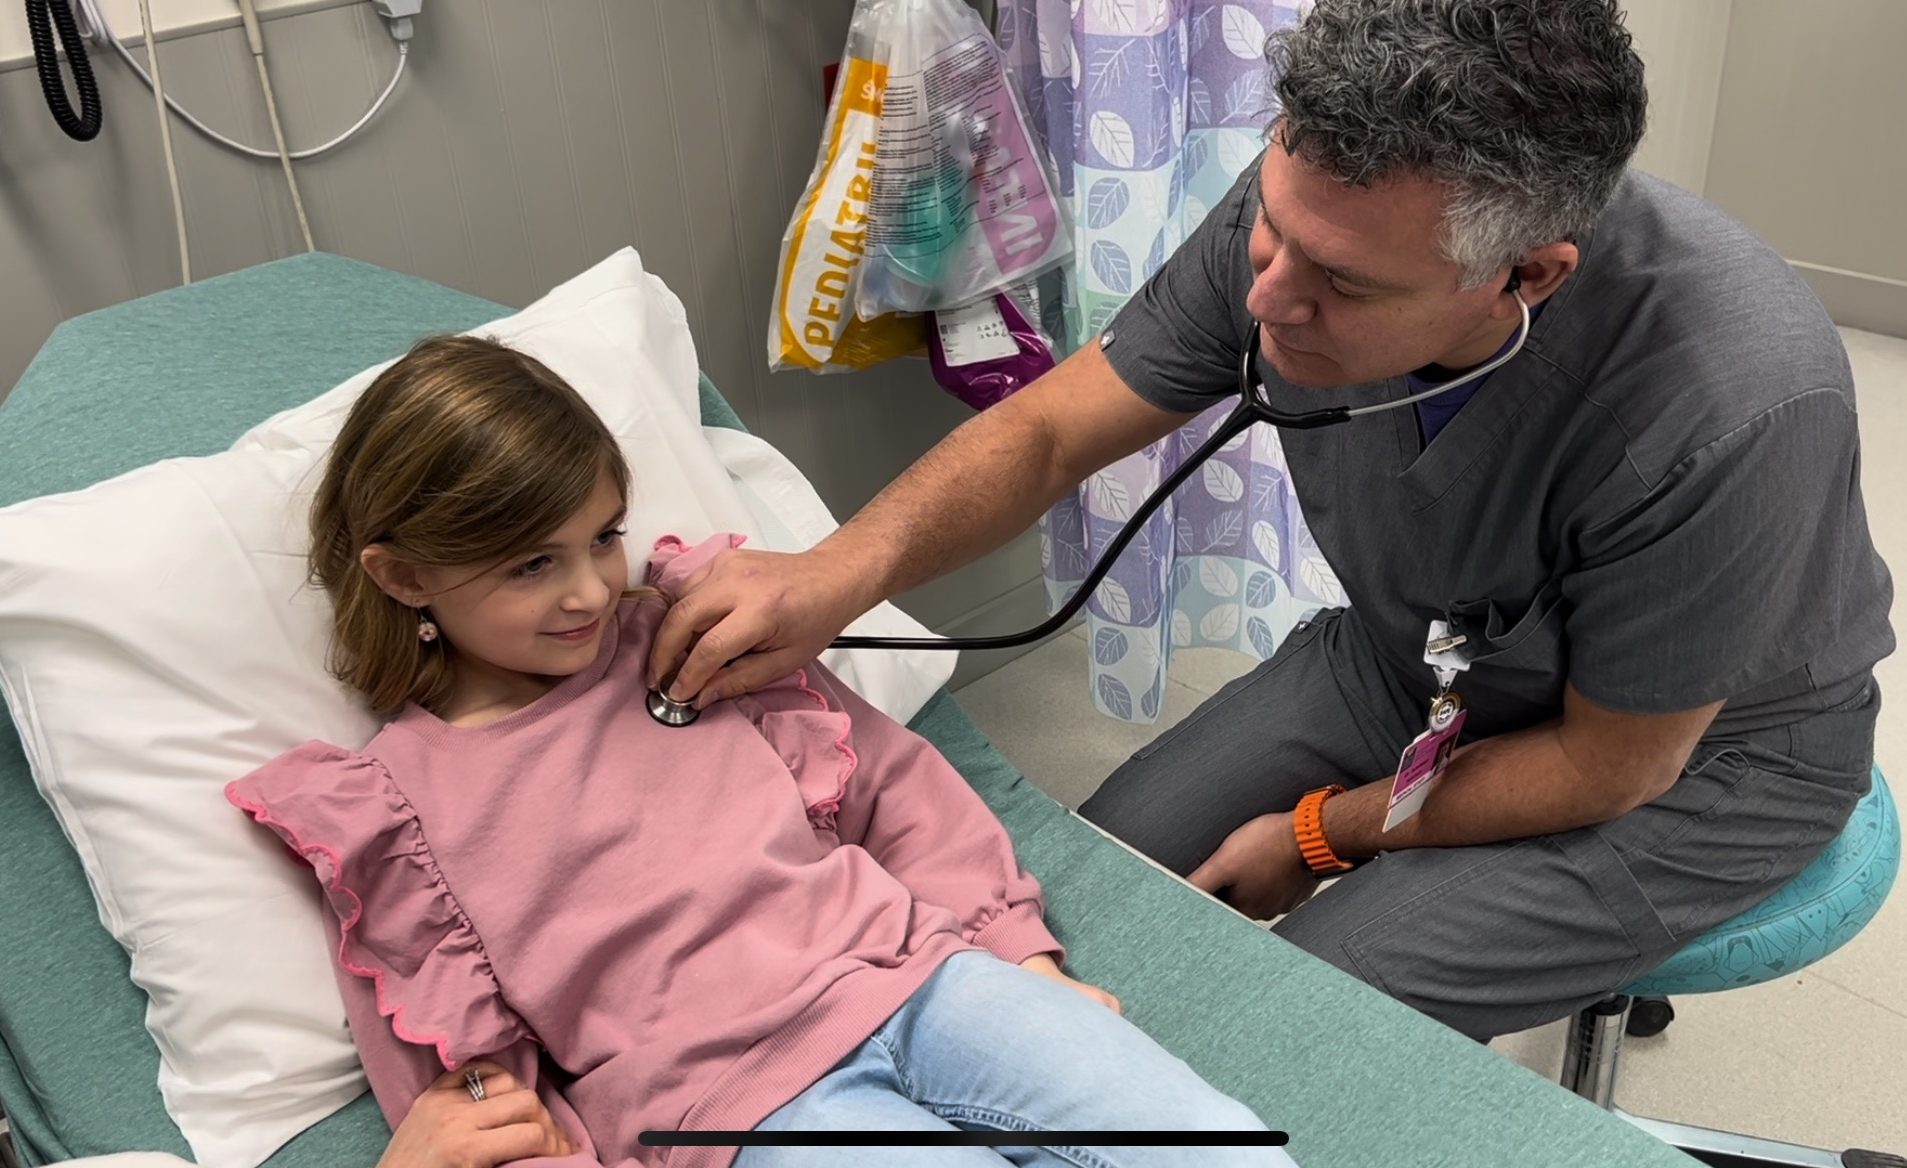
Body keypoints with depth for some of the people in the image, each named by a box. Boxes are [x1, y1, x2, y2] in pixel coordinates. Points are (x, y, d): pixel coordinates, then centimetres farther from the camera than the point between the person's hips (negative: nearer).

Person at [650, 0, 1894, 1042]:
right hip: (1413, 654, 5)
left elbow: (1610, 768, -22)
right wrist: (847, 566, -31)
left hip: (1698, 749, -4)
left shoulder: (1734, 409, -39)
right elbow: (1049, 429, -13)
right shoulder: (1309, 210, -25)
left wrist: (1322, 834, -12)